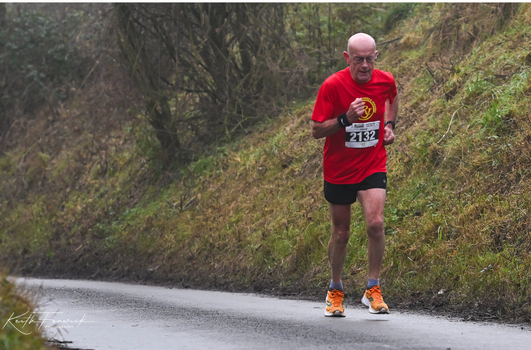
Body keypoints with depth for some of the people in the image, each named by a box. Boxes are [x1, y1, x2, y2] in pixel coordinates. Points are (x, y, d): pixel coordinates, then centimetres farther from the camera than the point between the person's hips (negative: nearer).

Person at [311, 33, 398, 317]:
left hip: (373, 166, 1)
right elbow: (316, 130, -13)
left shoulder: (385, 81, -5)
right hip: (338, 170, -1)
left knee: (375, 223, -19)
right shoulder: (332, 86, -16)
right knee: (341, 232, 8)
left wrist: (390, 126, 9)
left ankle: (373, 289, -5)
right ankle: (335, 290, 29)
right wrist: (345, 118, -28)